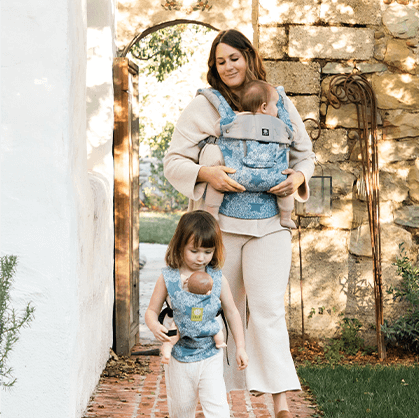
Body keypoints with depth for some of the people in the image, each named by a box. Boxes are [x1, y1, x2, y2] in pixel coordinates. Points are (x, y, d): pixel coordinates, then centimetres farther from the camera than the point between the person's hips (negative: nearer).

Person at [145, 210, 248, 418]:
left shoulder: (218, 279, -4)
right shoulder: (167, 278, -8)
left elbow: (231, 312, 7)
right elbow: (152, 310, 0)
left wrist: (240, 347, 4)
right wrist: (154, 326, -23)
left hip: (210, 357, 0)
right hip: (178, 359, 0)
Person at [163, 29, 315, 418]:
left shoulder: (281, 104, 10)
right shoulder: (203, 106, 3)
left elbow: (305, 154, 19)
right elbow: (173, 161, 3)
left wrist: (298, 177, -4)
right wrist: (207, 173, -17)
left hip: (269, 224, 0)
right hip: (219, 223, 0)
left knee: (268, 308, -11)